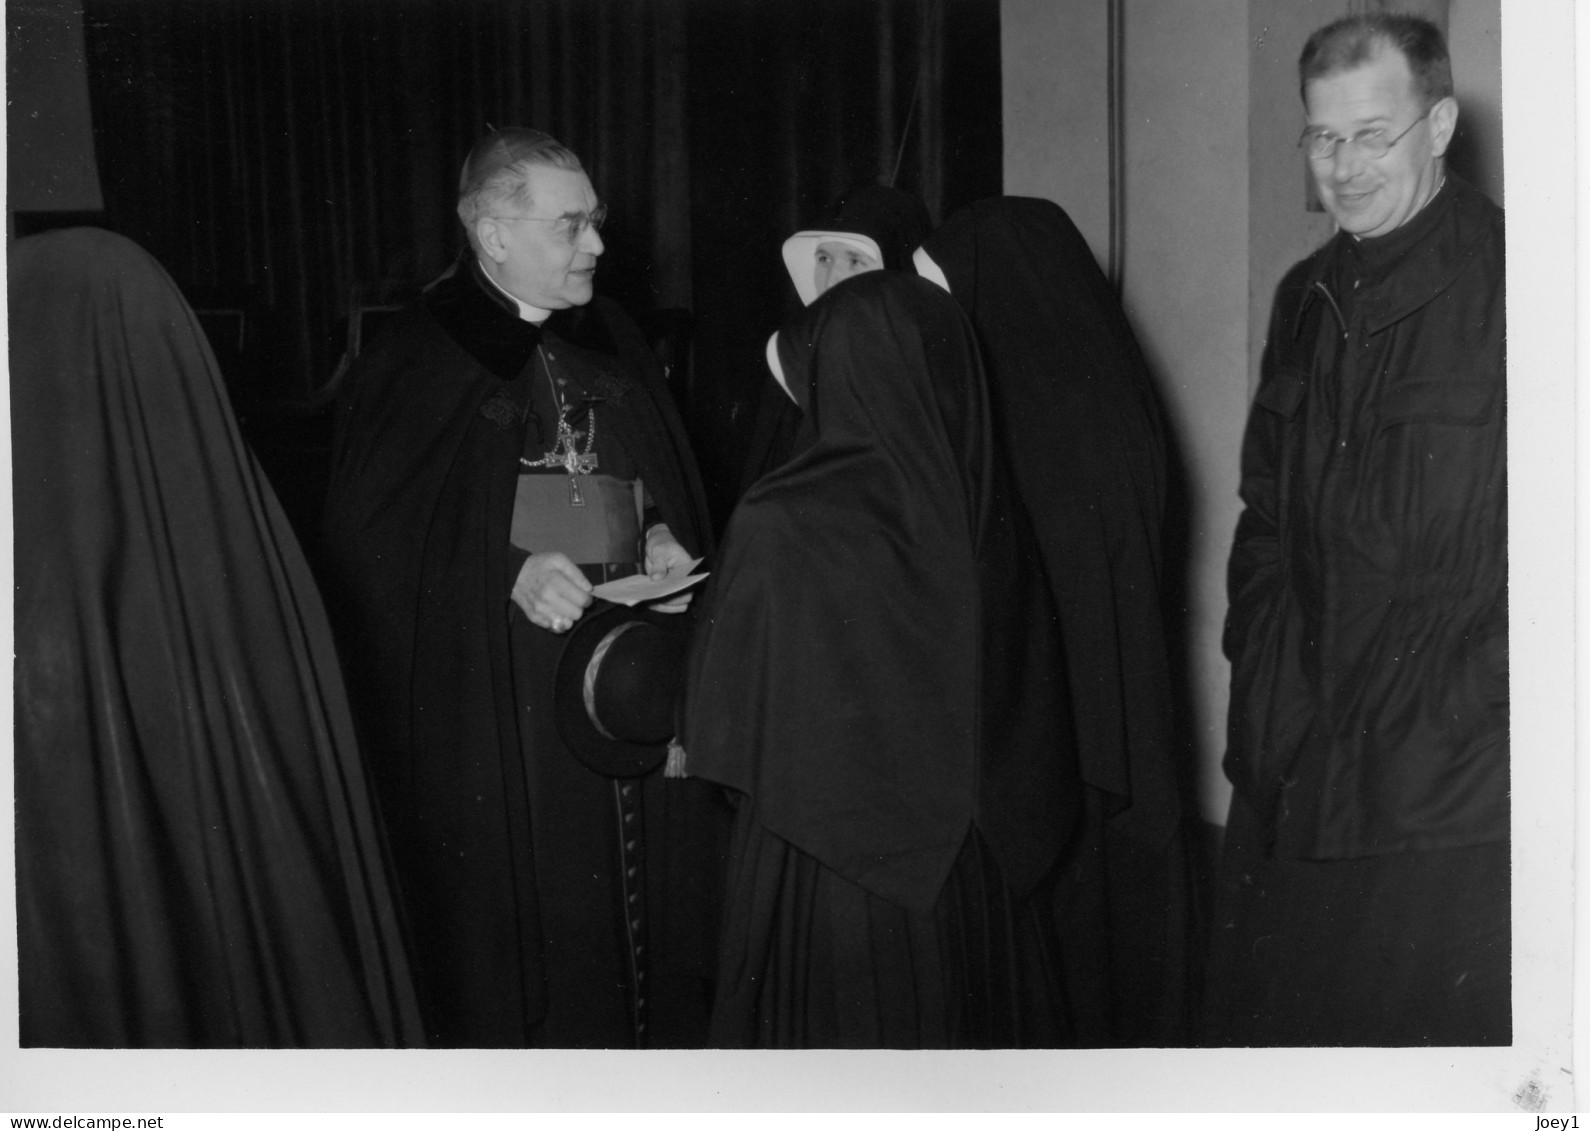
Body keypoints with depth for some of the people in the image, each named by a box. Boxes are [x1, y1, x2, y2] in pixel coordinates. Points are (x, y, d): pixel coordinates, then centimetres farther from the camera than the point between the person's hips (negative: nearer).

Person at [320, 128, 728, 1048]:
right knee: (522, 924, 0)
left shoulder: (613, 340, 11)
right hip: (496, 702, -5)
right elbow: (372, 539, -8)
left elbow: (666, 477, 20)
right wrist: (510, 571, -19)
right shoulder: (415, 363, -6)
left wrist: (664, 539, -1)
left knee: (643, 888, 8)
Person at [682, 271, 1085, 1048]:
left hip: (827, 869, -4)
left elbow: (725, 733, -10)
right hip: (981, 881, 5)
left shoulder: (782, 528, -17)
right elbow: (1031, 707, 4)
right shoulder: (986, 514, -5)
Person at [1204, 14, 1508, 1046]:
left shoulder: (1511, 284, -9)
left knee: (1434, 1024, 1)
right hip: (1295, 767, 7)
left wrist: (1471, 701, -14)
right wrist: (1262, 674, 11)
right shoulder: (1308, 298, 14)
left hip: (1452, 781, -6)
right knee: (1267, 1017, 11)